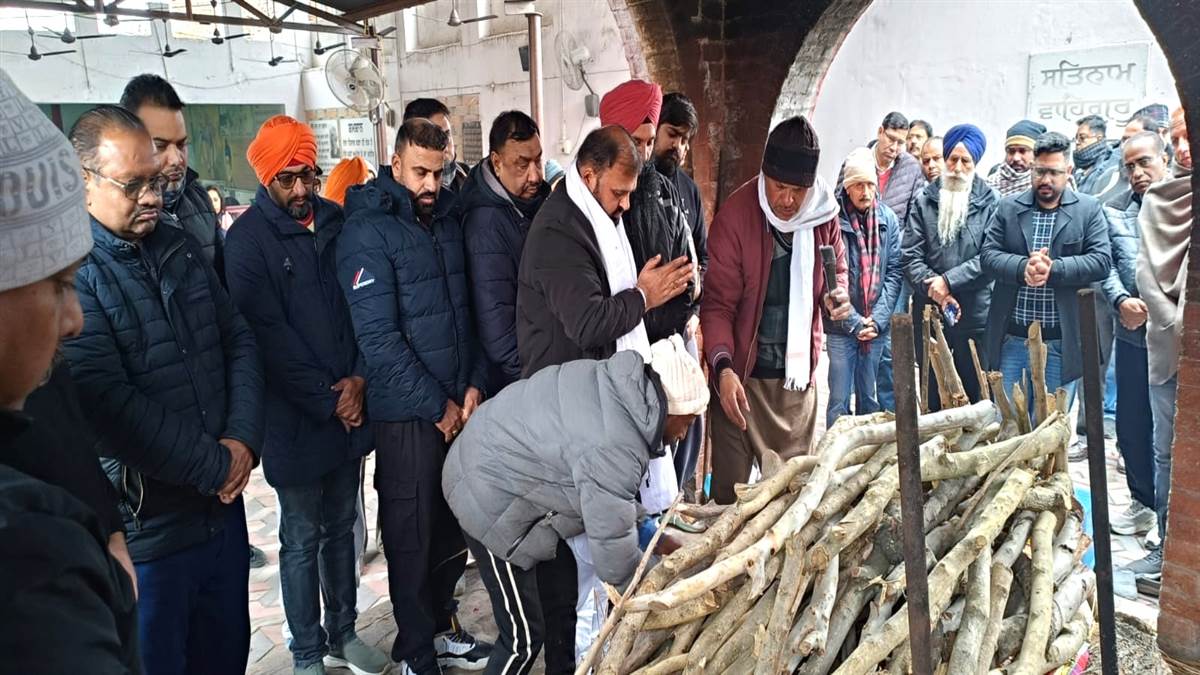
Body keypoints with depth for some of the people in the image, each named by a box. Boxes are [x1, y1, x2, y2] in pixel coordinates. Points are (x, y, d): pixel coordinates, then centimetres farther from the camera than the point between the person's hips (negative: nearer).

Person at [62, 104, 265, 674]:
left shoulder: (181, 250, 7)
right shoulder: (70, 272, -16)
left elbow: (238, 341, 7)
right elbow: (108, 404, -23)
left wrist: (242, 440, -7)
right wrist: (215, 467, -16)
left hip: (223, 503, 6)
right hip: (144, 526, -6)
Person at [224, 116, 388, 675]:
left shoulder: (335, 222, 6)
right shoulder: (247, 240, -9)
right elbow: (269, 336, -13)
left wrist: (358, 378, -6)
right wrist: (327, 400, -12)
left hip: (348, 406, 5)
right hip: (295, 418, -5)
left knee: (341, 527, 17)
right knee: (302, 540, 8)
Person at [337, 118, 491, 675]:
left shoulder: (447, 216, 8)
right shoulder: (368, 232, -13)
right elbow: (378, 338, -18)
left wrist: (474, 384, 0)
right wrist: (437, 406, -13)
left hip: (458, 404, 6)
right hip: (407, 414, -6)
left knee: (455, 525, 15)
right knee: (412, 535, 7)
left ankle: (441, 626, 36)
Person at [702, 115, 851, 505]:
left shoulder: (824, 212, 0)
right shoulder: (735, 216, -15)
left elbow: (837, 268, 18)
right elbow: (718, 303, -14)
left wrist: (838, 293, -5)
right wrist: (723, 367, -27)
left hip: (799, 374, 5)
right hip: (742, 375, -4)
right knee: (731, 485, 2)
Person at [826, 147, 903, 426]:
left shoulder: (887, 218, 2)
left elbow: (894, 271, 2)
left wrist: (878, 318, -7)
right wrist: (854, 322, -12)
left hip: (877, 326, 3)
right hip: (841, 326, -3)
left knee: (869, 397, 14)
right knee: (839, 400, 2)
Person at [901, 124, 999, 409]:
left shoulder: (990, 202, -2)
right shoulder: (924, 201, 3)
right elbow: (910, 256, -4)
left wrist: (948, 281, -16)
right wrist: (935, 289, -16)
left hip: (975, 317, -2)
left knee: (974, 394, 10)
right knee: (932, 395, 14)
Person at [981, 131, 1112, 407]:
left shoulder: (1089, 209, 3)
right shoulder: (1008, 208, 7)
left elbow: (1102, 261, -6)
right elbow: (987, 255, 0)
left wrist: (1053, 268, -20)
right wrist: (1023, 267, -19)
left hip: (1060, 342, -1)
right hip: (1010, 337, 2)